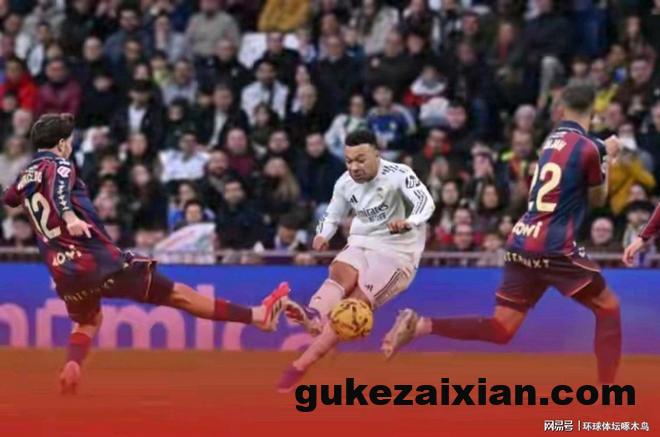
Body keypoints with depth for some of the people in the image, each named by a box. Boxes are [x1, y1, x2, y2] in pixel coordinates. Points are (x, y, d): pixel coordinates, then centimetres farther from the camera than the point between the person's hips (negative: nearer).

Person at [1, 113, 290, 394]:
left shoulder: (25, 176, 14)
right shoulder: (58, 165, -5)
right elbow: (58, 190, -29)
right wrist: (69, 217, -48)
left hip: (65, 273, 6)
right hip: (100, 262, -6)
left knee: (88, 321, 35)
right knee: (178, 295, -2)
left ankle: (71, 367, 8)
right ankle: (258, 315, 2)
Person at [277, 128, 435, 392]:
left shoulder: (398, 175, -17)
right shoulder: (345, 183, 1)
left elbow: (425, 202, -32)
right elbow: (332, 217, 16)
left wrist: (409, 222, -53)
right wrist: (322, 235, -7)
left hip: (397, 252, -5)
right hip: (362, 244, 5)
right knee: (340, 276, -31)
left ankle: (300, 366, -23)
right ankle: (313, 318, -62)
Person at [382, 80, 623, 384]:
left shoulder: (552, 140, 14)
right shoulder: (587, 148, -7)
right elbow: (598, 199, 8)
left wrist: (602, 155, 30)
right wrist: (609, 158, 20)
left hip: (521, 244, 7)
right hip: (554, 249, -7)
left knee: (500, 329, 7)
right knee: (608, 307, 10)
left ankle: (421, 325, -10)